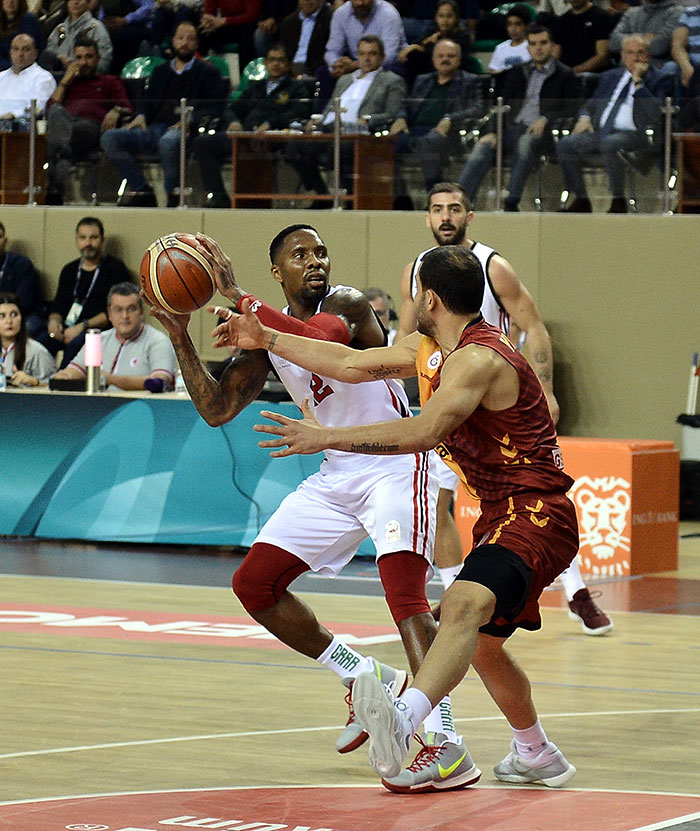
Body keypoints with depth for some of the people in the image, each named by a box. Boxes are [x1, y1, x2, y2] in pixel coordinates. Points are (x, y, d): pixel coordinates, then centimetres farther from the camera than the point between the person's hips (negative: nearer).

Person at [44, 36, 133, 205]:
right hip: (66, 119, 2)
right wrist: (67, 78, 21)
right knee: (56, 112, -38)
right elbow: (51, 106, 21)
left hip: (92, 125, -2)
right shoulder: (70, 82, 41)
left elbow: (128, 109, 17)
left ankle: (54, 189, -55)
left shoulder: (110, 82, 34)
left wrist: (116, 111, -7)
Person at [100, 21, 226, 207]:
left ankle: (173, 196, -23)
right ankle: (141, 192, -17)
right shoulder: (161, 71, 30)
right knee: (109, 138, -19)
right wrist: (141, 116, 4)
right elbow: (148, 100, 27)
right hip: (154, 127, 5)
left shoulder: (208, 73, 14)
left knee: (168, 141, -43)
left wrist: (190, 120, -14)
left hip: (184, 129, -5)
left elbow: (214, 110, 3)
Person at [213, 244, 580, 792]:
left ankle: (404, 721, -63)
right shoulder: (431, 349, 13)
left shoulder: (479, 358, -19)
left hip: (535, 515, -11)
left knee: (464, 605, -36)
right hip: (504, 516, 11)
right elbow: (353, 365, 21)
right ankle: (537, 757, 46)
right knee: (481, 642, 26)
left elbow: (424, 433, -31)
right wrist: (266, 340, 22)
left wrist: (328, 438, -30)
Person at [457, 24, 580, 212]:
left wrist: (545, 120, -15)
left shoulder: (565, 75, 13)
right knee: (483, 147, -27)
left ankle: (511, 202, -43)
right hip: (512, 127, 3)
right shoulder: (517, 73, 25)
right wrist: (491, 131, -2)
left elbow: (571, 110, 3)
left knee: (525, 142, -39)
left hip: (542, 131, -3)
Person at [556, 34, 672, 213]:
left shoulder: (659, 79, 8)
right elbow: (589, 105, 28)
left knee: (609, 144, -39)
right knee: (565, 144, -20)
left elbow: (655, 113, -8)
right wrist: (584, 117, 4)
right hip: (600, 131, 6)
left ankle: (618, 201, -24)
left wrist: (638, 81, -8)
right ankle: (581, 200, -11)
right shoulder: (609, 77, 26)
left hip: (632, 134, -6)